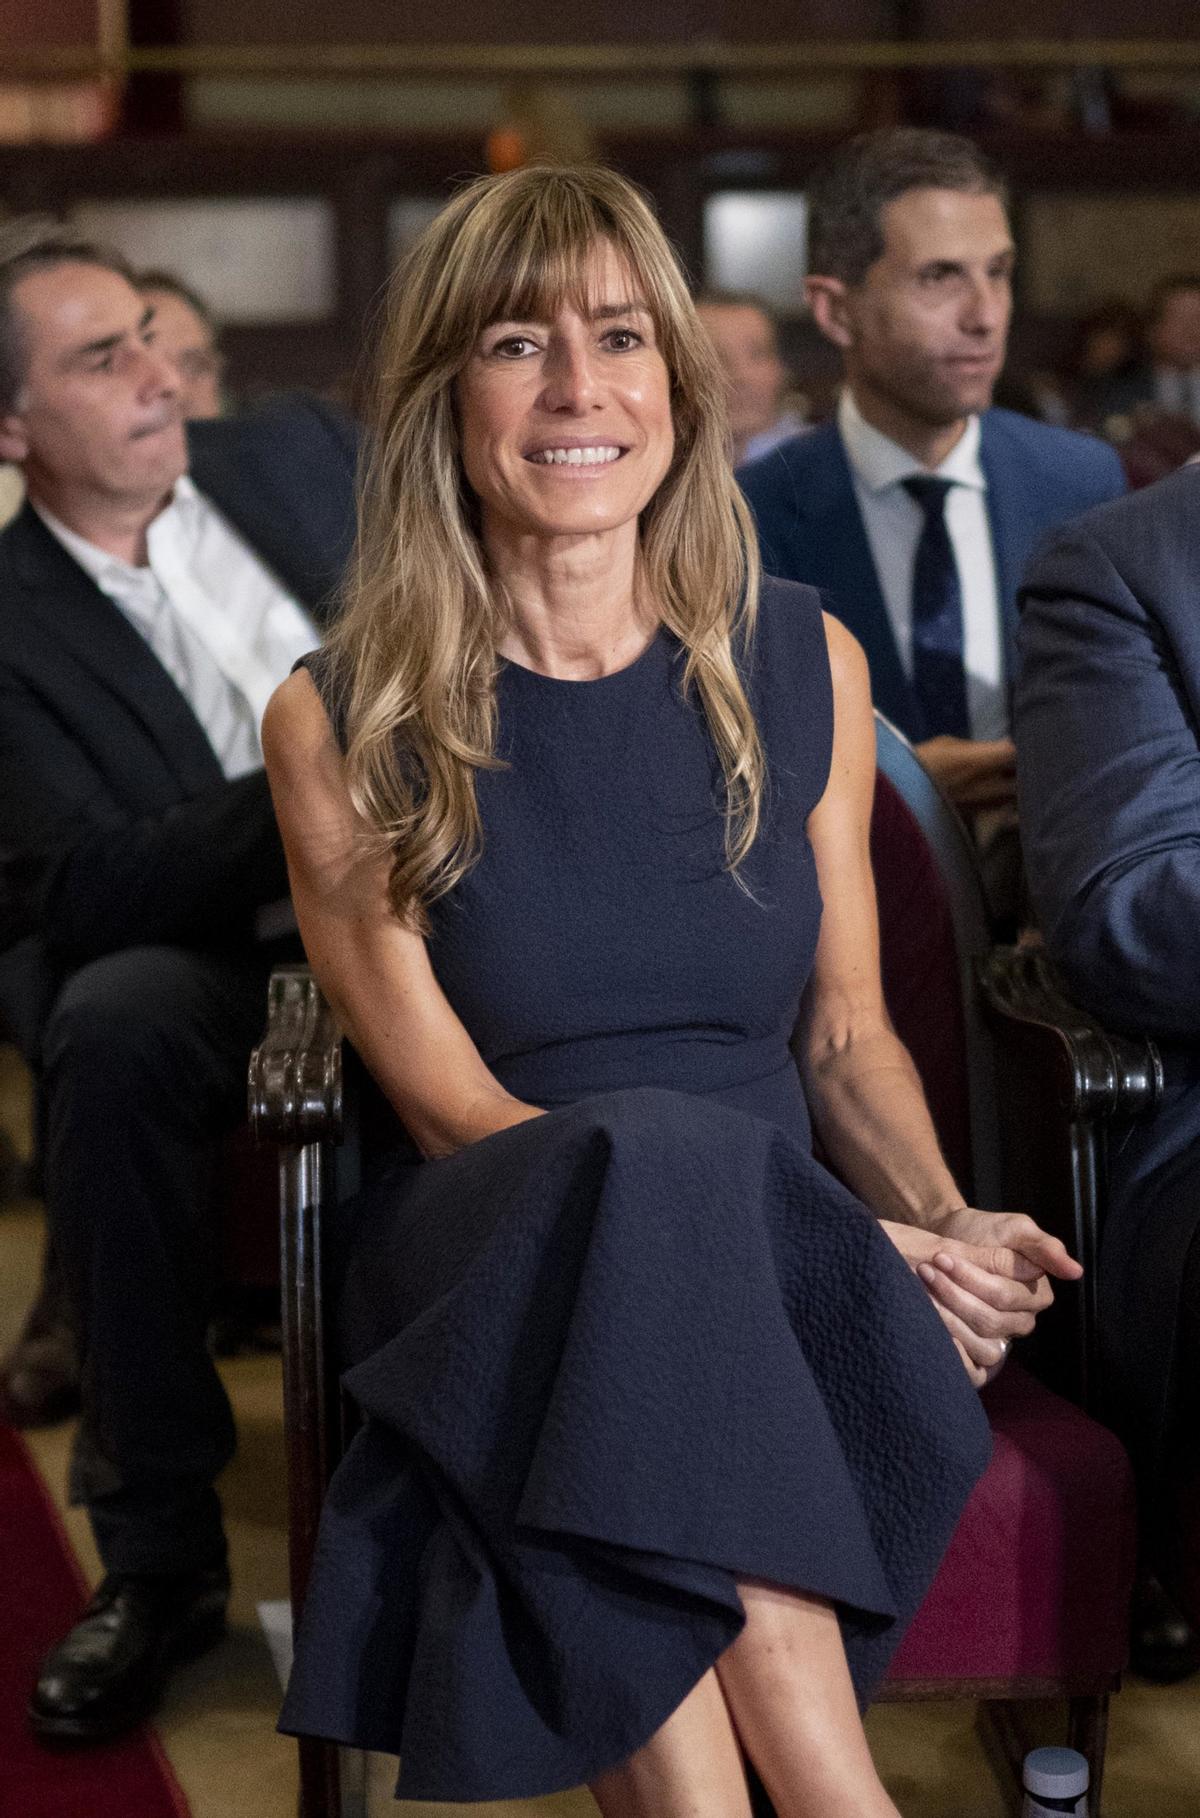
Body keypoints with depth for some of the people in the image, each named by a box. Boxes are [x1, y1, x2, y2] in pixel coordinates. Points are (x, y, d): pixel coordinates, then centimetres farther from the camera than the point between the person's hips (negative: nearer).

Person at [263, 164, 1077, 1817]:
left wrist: (942, 1219, -9)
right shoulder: (342, 722, 0)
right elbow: (451, 1106, -5)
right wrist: (798, 1236, -17)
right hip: (494, 1256, -1)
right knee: (651, 1157, -36)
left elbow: (847, 1030, 13)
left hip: (774, 1254, 2)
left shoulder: (800, 664, 9)